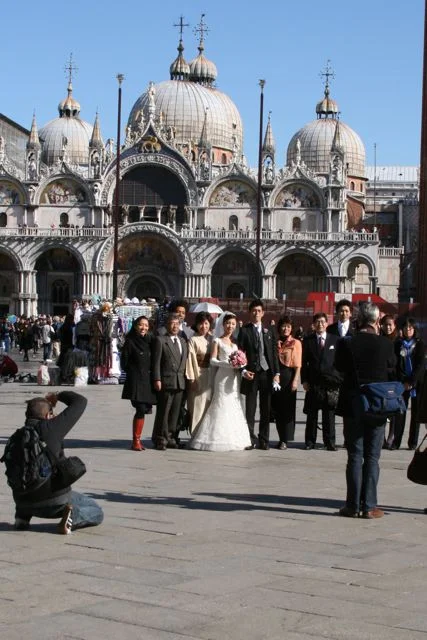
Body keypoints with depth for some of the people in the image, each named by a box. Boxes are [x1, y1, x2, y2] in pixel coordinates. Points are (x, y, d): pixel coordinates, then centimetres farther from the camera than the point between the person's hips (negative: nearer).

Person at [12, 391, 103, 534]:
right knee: (96, 513, 15)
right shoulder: (49, 428, -14)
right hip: (55, 500, -5)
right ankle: (72, 516, -15)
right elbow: (80, 401, -6)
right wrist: (58, 396, 11)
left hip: (26, 503, 5)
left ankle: (22, 516, 13)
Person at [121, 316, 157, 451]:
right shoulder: (130, 342, -2)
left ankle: (137, 439, 14)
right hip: (136, 381, -5)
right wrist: (135, 372, 0)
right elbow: (124, 363, -1)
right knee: (141, 409, -13)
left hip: (148, 381, 5)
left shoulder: (150, 340, 12)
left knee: (144, 409, 4)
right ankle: (136, 441, -6)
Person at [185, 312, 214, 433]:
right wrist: (192, 379, -13)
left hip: (212, 376, 5)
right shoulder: (193, 340, -8)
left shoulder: (212, 339, 7)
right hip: (199, 376, -5)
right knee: (198, 408, -3)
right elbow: (191, 360, -10)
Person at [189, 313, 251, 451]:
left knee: (235, 407, 5)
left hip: (234, 377, 6)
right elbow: (213, 360, -8)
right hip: (223, 376, -6)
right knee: (222, 406, -7)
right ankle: (218, 439, -4)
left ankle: (235, 439, 7)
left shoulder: (235, 341, 16)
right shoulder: (218, 341, -1)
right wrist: (228, 363, -20)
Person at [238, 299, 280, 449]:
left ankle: (264, 440, 10)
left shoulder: (269, 331, 12)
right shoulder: (244, 330, 2)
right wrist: (243, 371, -15)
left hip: (267, 372, 3)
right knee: (250, 409, 0)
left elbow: (274, 353, 10)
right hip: (251, 374, -3)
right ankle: (250, 439, 6)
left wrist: (276, 373, 1)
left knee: (266, 409, 5)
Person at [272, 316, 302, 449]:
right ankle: (281, 437, 12)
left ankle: (285, 440, 2)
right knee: (277, 408, 3)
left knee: (288, 408, -2)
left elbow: (298, 365, -1)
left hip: (289, 377, -3)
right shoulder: (275, 342, 11)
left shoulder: (296, 343, 2)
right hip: (276, 376, 3)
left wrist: (295, 380, -10)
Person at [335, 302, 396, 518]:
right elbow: (392, 374, -1)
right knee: (372, 457, 6)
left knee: (355, 457, 7)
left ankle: (353, 505, 8)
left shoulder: (346, 344, -9)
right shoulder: (385, 344, -9)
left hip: (353, 407, 0)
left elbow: (339, 371, -1)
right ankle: (369, 506, 5)